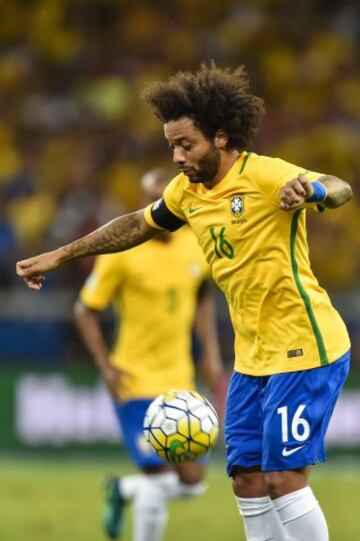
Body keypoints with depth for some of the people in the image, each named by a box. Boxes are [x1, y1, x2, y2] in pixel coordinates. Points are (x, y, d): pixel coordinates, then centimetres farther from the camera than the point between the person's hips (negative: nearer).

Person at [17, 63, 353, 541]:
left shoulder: (265, 175, -18)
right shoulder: (187, 189, 6)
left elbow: (339, 189, -33)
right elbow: (139, 224, 23)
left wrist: (312, 189, -57)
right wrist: (61, 255, 25)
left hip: (304, 348, -8)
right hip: (253, 355, 8)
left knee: (284, 478, -12)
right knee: (247, 479, 7)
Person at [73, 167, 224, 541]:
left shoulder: (196, 243, 1)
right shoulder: (121, 251, -14)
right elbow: (86, 310, -6)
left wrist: (211, 353, 11)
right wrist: (106, 367, -14)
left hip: (180, 381, 6)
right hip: (136, 380, -6)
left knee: (192, 481, 6)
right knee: (158, 478, -11)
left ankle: (122, 490, 34)